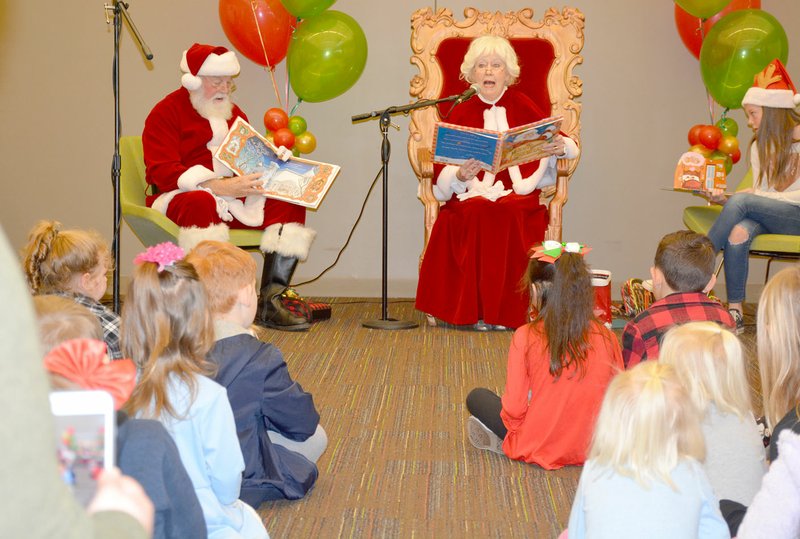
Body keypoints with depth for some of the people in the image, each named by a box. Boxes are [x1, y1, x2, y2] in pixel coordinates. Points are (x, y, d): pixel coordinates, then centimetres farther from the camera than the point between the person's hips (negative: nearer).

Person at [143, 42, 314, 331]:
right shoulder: (166, 113, -3)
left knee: (290, 201, -14)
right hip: (182, 197, -6)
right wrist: (221, 187, -29)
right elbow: (163, 172, -17)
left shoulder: (233, 113, 20)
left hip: (234, 198, 6)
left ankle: (270, 302, -20)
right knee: (201, 202, -41)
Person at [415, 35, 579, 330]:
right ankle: (477, 309, -26)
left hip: (518, 194, 0)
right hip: (471, 195, 0)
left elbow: (561, 142, 6)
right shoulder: (460, 113, 13)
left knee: (508, 214, -33)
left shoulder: (523, 107, 13)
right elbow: (442, 166, 2)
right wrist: (460, 175, -20)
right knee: (478, 214, -33)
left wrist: (561, 146, -18)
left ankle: (507, 310, -24)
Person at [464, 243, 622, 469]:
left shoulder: (526, 336, -17)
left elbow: (514, 409, -15)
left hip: (538, 449, -5)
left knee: (476, 397, 19)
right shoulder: (607, 338, -9)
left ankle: (504, 444, 6)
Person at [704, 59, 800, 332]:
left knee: (742, 201, -31)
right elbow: (759, 192, 11)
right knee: (738, 233, -31)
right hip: (769, 216, 5)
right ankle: (735, 311, -31)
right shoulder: (760, 146, 16)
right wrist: (724, 200, -7)